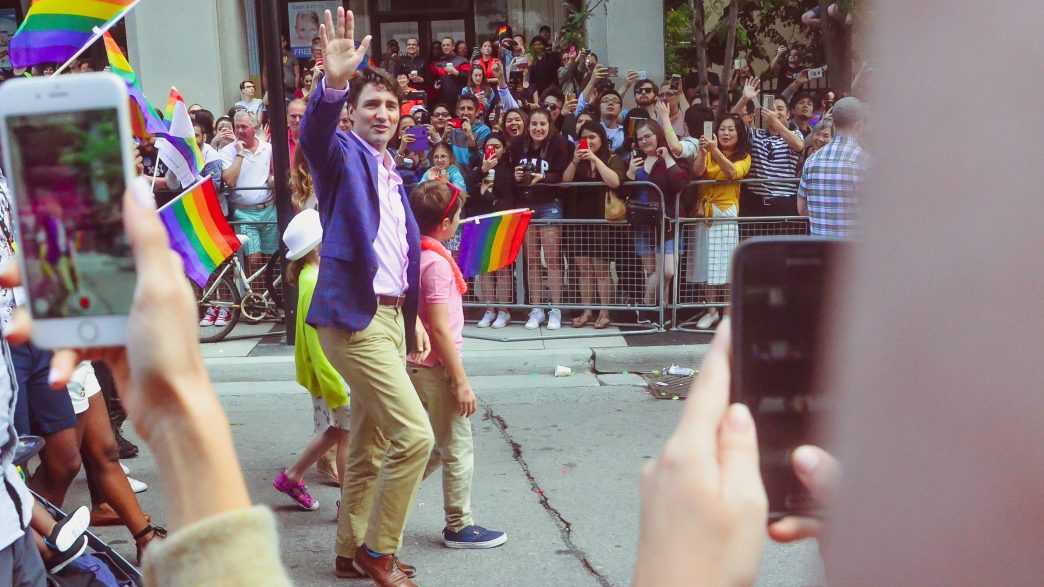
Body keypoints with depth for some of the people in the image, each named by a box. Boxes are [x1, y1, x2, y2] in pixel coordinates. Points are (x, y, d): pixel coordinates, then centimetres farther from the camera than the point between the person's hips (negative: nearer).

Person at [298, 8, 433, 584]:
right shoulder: (343, 153, -6)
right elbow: (313, 133, -30)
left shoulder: (391, 172, 18)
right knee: (414, 435, -11)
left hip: (390, 315, 9)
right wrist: (333, 83, -49)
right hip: (353, 316, -9)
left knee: (368, 446, 16)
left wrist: (414, 317, 20)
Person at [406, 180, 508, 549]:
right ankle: (459, 527, 14)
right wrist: (461, 382, -20)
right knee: (458, 449, 3)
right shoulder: (437, 263, -19)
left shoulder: (414, 254, 7)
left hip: (417, 364, 9)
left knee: (434, 448, 20)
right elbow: (440, 329, -22)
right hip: (436, 367, -9)